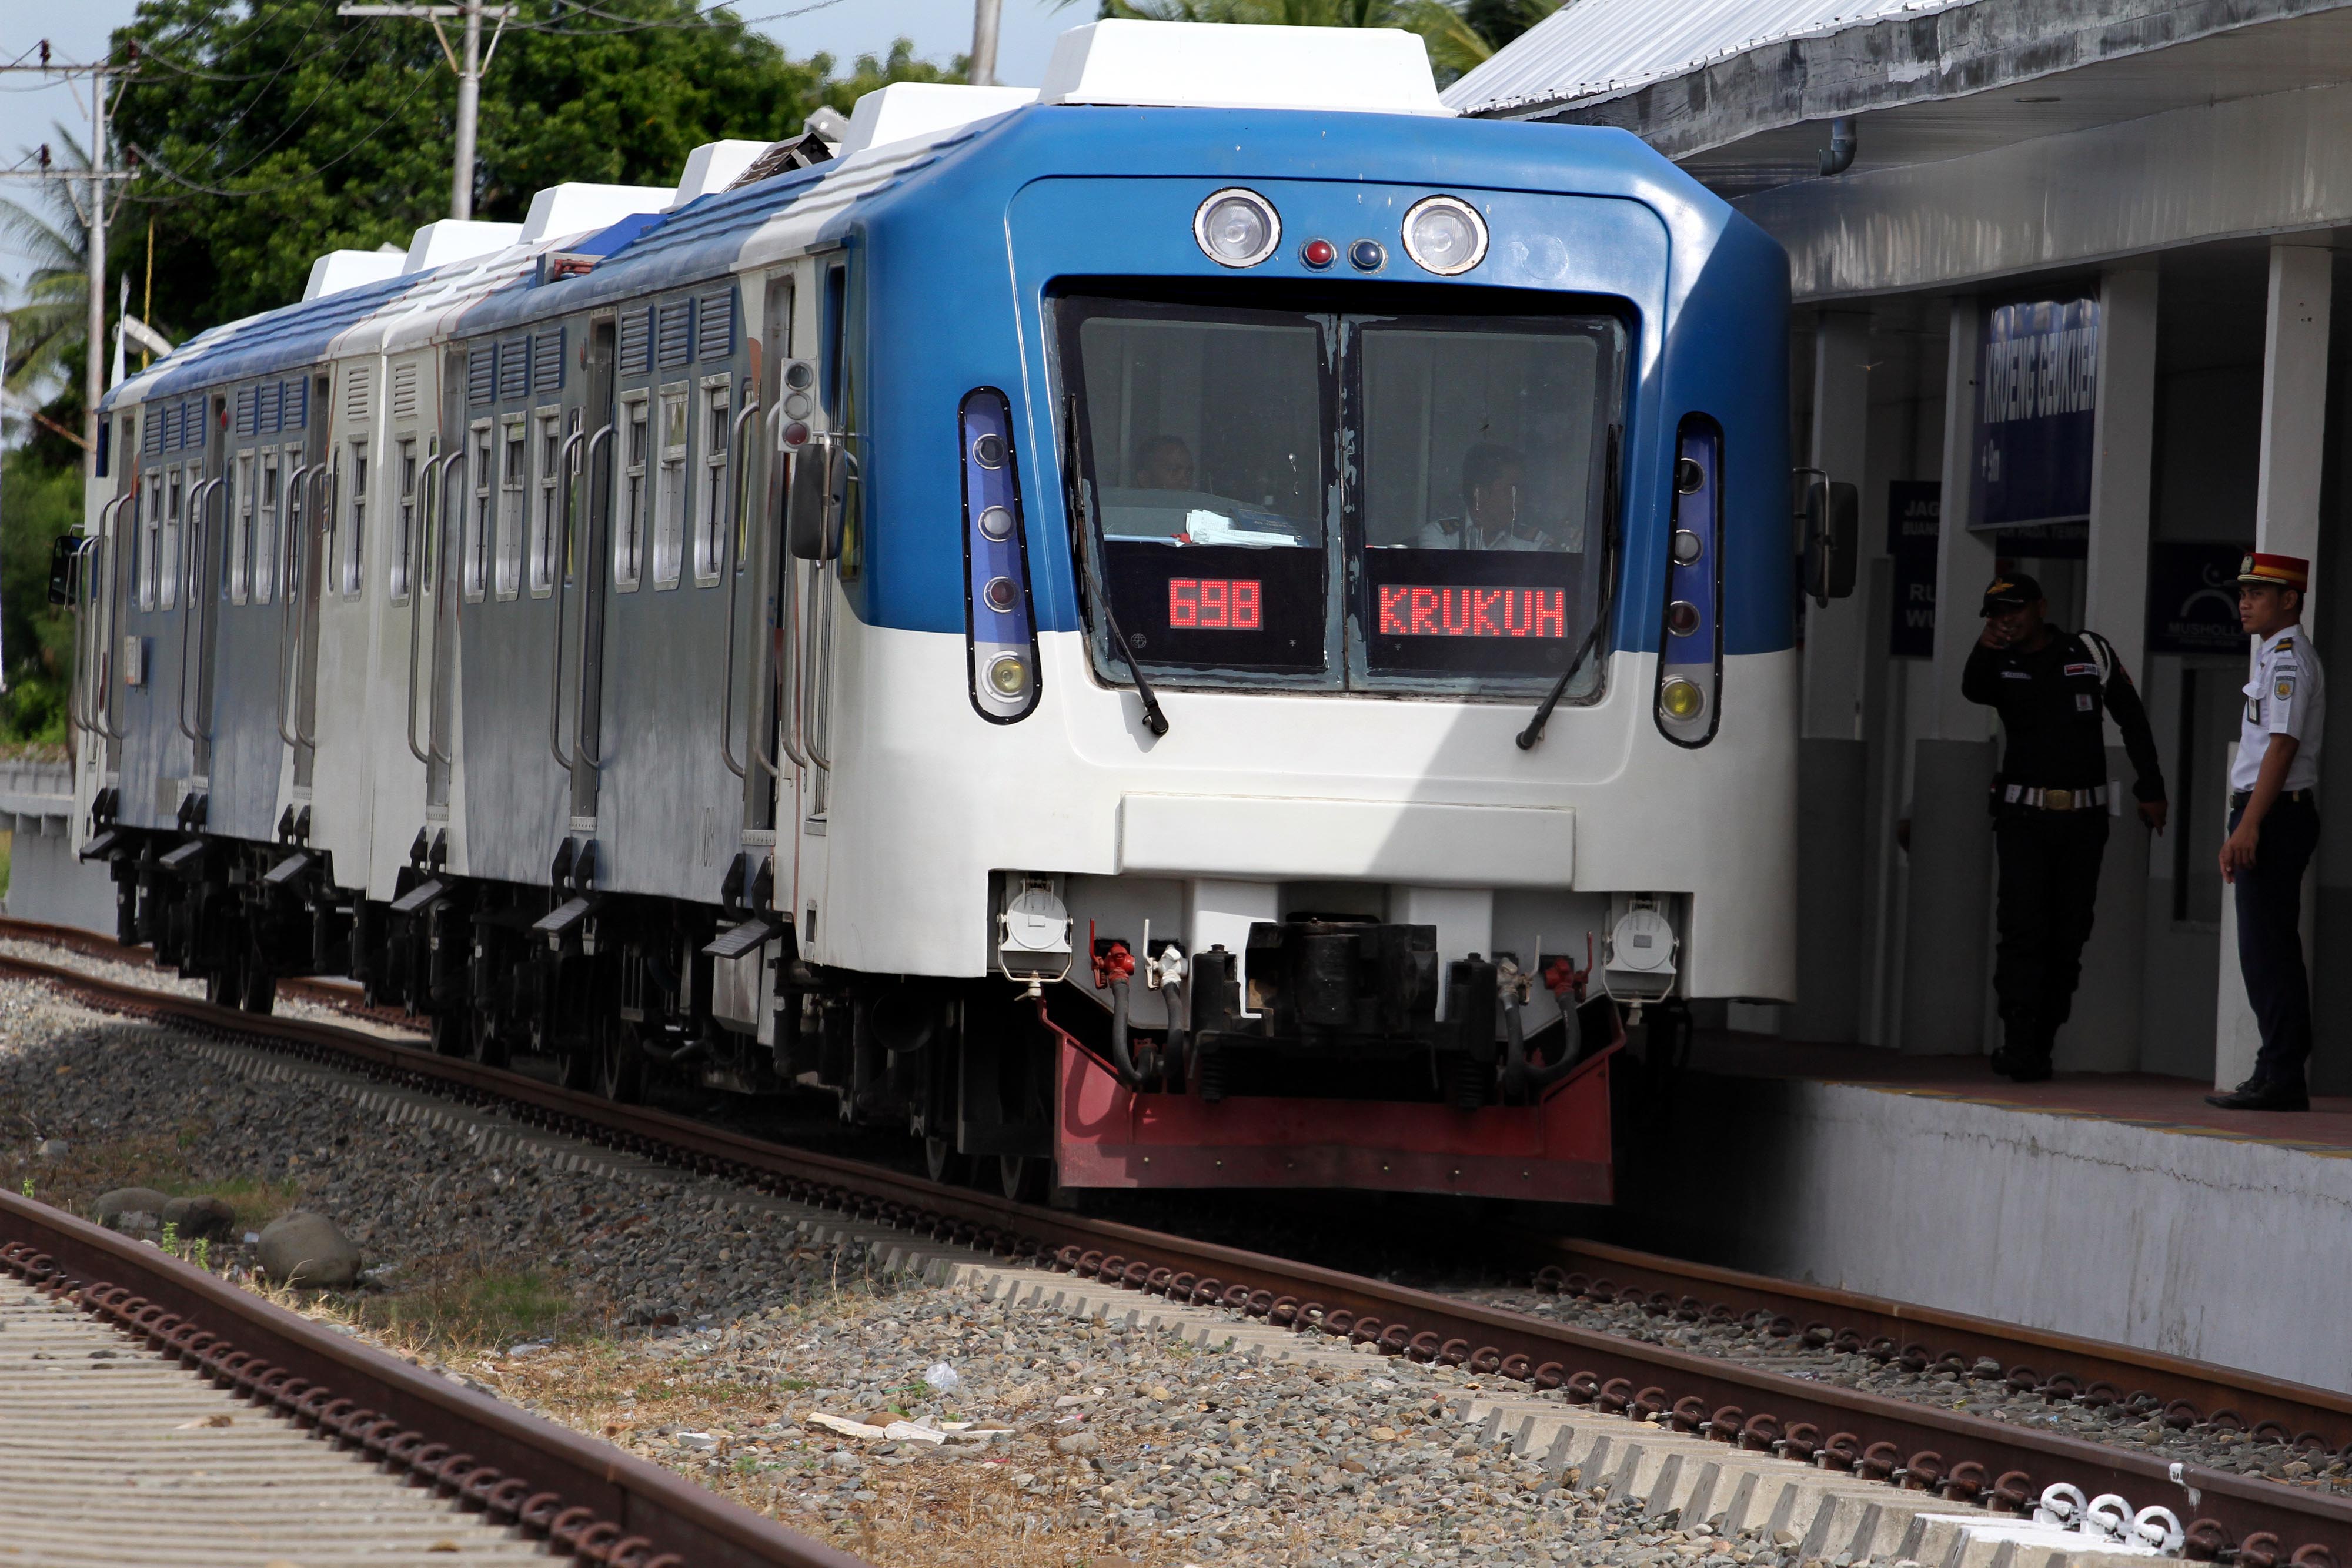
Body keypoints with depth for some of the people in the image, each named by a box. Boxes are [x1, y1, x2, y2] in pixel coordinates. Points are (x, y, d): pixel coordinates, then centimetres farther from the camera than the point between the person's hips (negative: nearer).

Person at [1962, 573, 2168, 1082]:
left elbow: (2132, 719, 8)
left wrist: (2150, 790, 5)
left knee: (2068, 935, 2)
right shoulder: (1999, 666, 4)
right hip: (2024, 815, -1)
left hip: (2083, 817, 1)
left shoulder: (2089, 653, 4)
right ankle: (2020, 1046, -16)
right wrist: (1989, 646, -36)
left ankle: (2040, 1046, 8)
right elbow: (1974, 690, -19)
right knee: (2023, 930, -13)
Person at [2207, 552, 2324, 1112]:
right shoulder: (2275, 657, 20)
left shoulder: (2288, 659, -12)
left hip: (2275, 814, -11)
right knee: (2268, 951, 11)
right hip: (2272, 815, 11)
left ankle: (2281, 1079, -13)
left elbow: (2282, 746, -19)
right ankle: (2279, 1078, 14)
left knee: (2267, 950, -11)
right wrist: (2243, 830, 22)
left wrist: (2249, 827, -24)